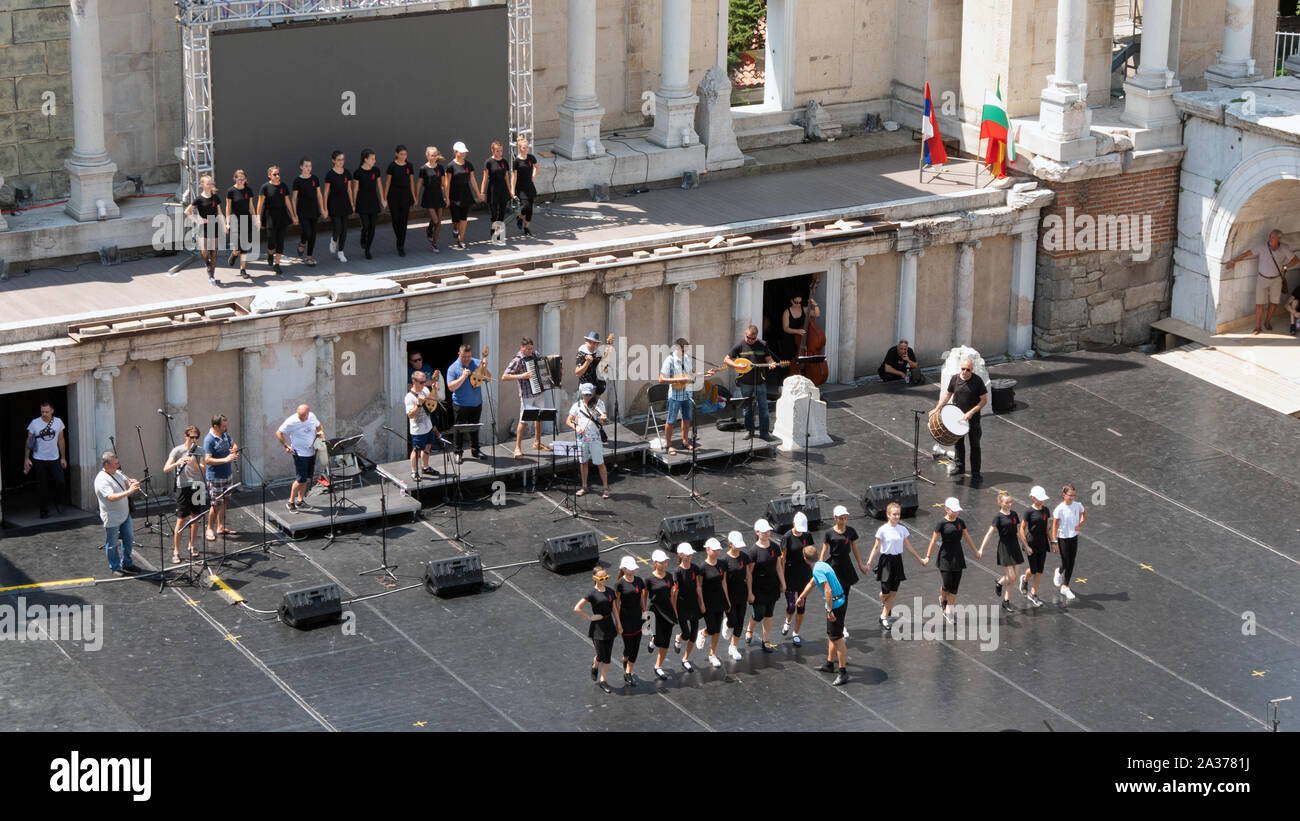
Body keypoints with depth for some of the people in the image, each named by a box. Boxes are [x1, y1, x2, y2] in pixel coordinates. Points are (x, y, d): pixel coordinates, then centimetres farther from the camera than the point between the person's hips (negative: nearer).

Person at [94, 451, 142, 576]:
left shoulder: (117, 473, 3)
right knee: (112, 544, 8)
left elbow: (127, 481, 14)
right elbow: (111, 497, -36)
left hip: (125, 514, 8)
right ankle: (115, 568, 22)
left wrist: (132, 483, -12)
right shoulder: (102, 480, -25)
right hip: (112, 518, -8)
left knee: (128, 540, 19)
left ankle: (127, 563, 35)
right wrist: (129, 492, -43)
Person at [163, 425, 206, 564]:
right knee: (181, 520, -6)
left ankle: (191, 546, 27)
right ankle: (176, 552, -3)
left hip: (197, 487, 4)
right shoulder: (177, 451, -5)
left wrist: (194, 464, -23)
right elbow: (165, 469, -12)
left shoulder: (200, 451, 6)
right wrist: (176, 463, -31)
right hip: (183, 488, -4)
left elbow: (203, 469, -4)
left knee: (195, 518, 11)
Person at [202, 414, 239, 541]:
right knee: (216, 504, -5)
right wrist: (225, 459, -30)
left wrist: (234, 449, -1)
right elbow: (208, 460, -25)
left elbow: (232, 444, 24)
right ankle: (209, 529, 8)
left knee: (223, 502, 15)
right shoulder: (209, 440, -19)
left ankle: (221, 527, 25)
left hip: (226, 474, 8)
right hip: (215, 477, -8)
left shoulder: (225, 434, 5)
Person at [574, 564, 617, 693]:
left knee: (607, 657, 7)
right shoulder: (592, 594, -14)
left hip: (609, 628, 5)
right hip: (597, 629, -5)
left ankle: (602, 681, 18)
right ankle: (594, 666, 35)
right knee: (601, 656, 0)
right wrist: (589, 617, -15)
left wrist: (618, 625, 13)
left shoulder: (610, 592, 3)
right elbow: (577, 608, -17)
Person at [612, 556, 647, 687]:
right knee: (628, 646, 2)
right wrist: (618, 624, -12)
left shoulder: (639, 580, 1)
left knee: (636, 647, 6)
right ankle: (625, 660, 37)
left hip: (638, 617, 5)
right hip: (625, 619, -5)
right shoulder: (619, 584, -15)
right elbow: (615, 605, -11)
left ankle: (628, 673, 17)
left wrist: (645, 613, 10)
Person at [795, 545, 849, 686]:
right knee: (831, 636, 22)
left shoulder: (818, 570, -19)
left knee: (837, 638, -8)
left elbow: (828, 590, -27)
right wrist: (801, 597, 46)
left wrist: (830, 610, -24)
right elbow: (811, 583, 32)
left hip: (835, 605, -10)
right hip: (840, 602, 10)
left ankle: (843, 673, -6)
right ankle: (830, 664, 37)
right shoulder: (822, 565, 14)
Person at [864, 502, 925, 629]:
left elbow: (908, 546, 12)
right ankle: (883, 603, 35)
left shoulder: (902, 529, 2)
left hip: (897, 561, 4)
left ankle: (884, 617, 9)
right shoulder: (882, 530, -9)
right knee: (885, 592, -1)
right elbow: (876, 548, -7)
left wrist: (920, 559, 14)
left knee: (893, 592, 1)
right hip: (886, 561, -4)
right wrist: (869, 562, -13)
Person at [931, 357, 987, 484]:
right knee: (958, 442, 19)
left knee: (974, 445, 1)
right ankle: (959, 466, 38)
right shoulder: (955, 378, -4)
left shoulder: (977, 381, -15)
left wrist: (971, 412, -21)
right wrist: (937, 409, 1)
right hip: (957, 416, 4)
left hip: (973, 418, -4)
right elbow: (947, 395, 8)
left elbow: (984, 400, -12)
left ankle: (976, 474, 6)